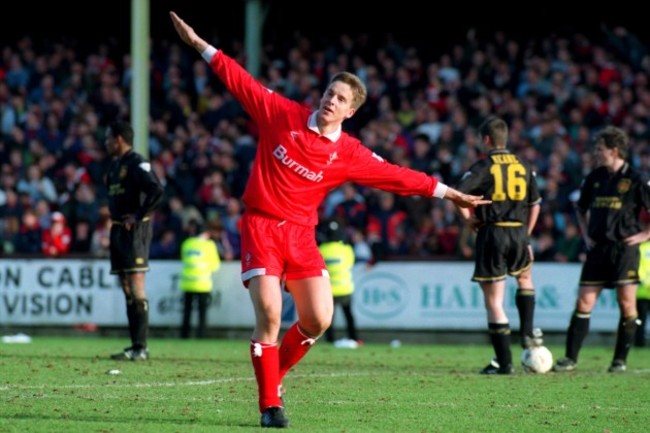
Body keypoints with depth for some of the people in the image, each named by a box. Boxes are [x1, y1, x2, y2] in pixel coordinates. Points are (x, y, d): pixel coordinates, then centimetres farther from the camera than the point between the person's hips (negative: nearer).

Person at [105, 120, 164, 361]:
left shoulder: (137, 164, -12)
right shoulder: (115, 165, 18)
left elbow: (156, 191, -23)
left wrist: (138, 216, -20)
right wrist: (115, 218, 14)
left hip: (135, 230, -10)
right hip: (119, 230, 10)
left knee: (136, 287, -12)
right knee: (126, 289, 9)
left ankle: (141, 348, -13)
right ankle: (135, 346, 13)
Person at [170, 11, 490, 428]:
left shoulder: (350, 154, 0)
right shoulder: (282, 113, -3)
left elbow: (397, 176, 3)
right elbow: (240, 81, 2)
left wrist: (448, 193, 1)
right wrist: (200, 44, 1)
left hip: (300, 234, 3)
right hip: (261, 226, -3)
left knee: (319, 320, -5)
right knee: (269, 315, -16)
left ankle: (273, 372, 23)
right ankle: (270, 404, -5)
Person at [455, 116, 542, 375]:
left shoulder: (483, 167, -4)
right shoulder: (524, 167, 10)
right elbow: (535, 204, 14)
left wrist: (468, 218, -1)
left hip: (492, 234, -4)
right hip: (519, 232, 4)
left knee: (494, 301, 0)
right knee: (525, 277, 35)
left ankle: (504, 362, -2)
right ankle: (527, 334, 24)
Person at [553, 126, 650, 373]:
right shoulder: (594, 178, 10)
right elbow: (581, 209, 26)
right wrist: (586, 235, 14)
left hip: (624, 248, -4)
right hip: (598, 249, 4)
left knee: (626, 303, -4)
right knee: (584, 302, 0)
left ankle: (620, 359, 6)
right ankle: (570, 358, 1)